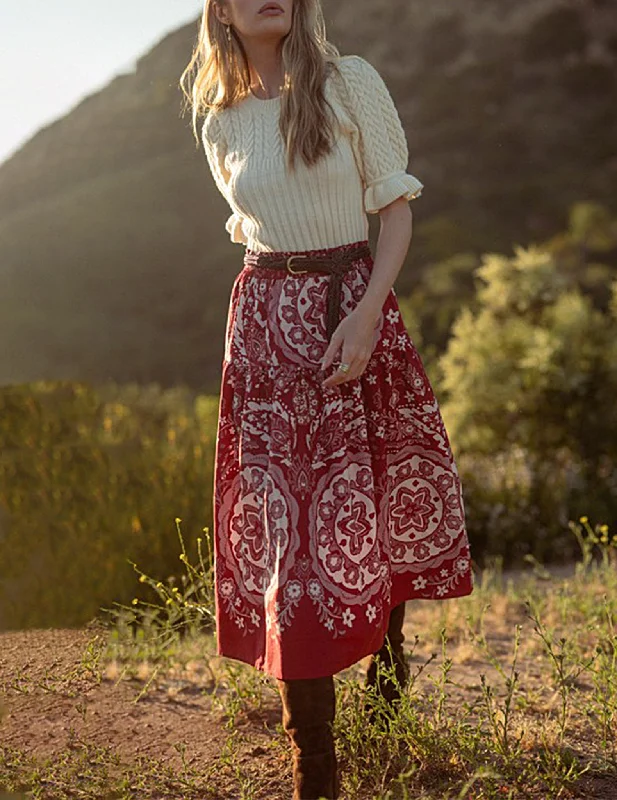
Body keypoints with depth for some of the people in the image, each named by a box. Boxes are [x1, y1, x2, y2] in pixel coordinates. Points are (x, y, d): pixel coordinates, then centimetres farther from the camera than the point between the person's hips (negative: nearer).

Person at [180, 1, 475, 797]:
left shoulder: (351, 81, -1)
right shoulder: (221, 123, 8)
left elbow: (397, 206, -3)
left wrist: (365, 313, -15)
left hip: (356, 307, -1)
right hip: (266, 328, 1)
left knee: (380, 497, 8)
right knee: (286, 521, -4)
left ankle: (388, 647, 43)